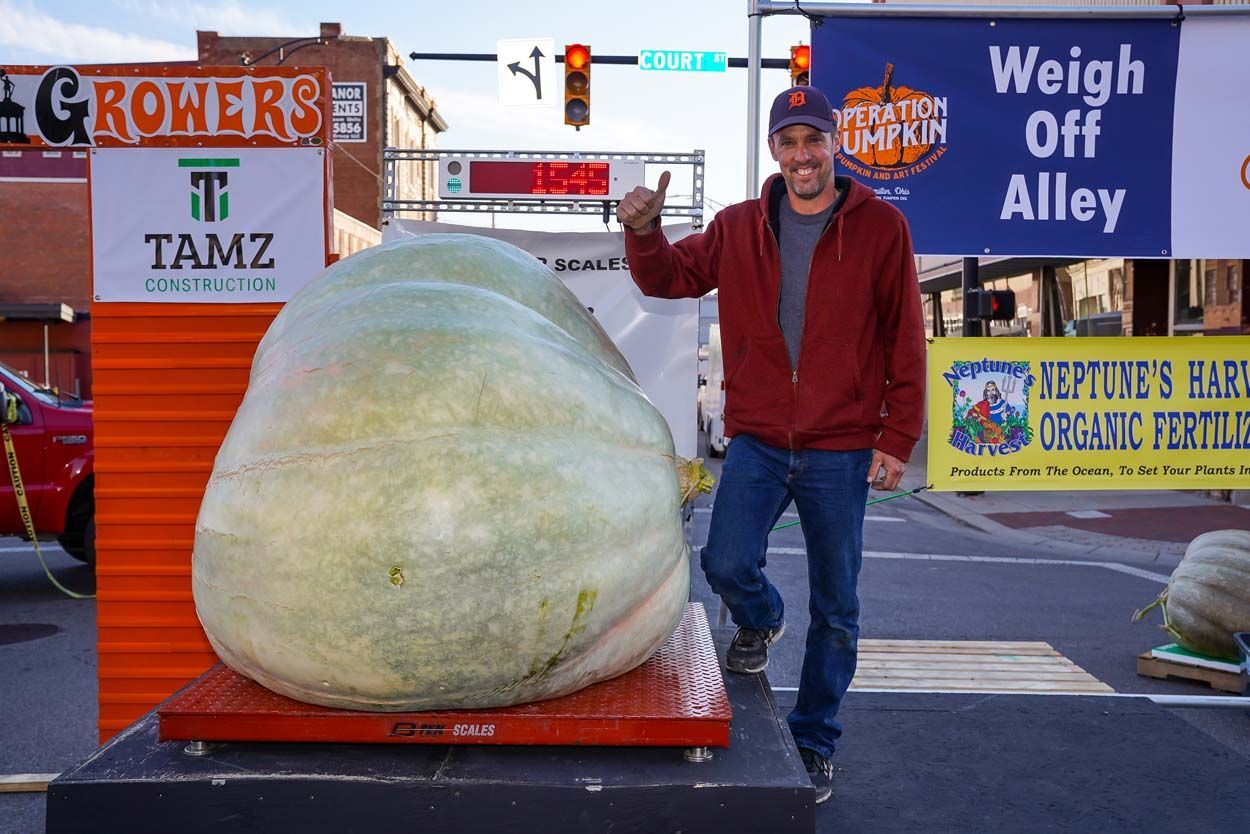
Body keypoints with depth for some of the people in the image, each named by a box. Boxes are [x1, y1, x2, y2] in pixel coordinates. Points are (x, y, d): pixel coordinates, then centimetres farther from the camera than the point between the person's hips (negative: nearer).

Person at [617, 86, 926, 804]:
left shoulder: (880, 227, -1)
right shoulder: (739, 228, 6)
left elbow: (906, 342, -1)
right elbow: (669, 278, 14)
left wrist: (897, 440, -4)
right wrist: (645, 233, -7)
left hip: (841, 451, -1)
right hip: (756, 441, 2)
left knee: (835, 610, 8)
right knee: (727, 565, -13)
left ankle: (815, 740, 28)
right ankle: (762, 621, 25)